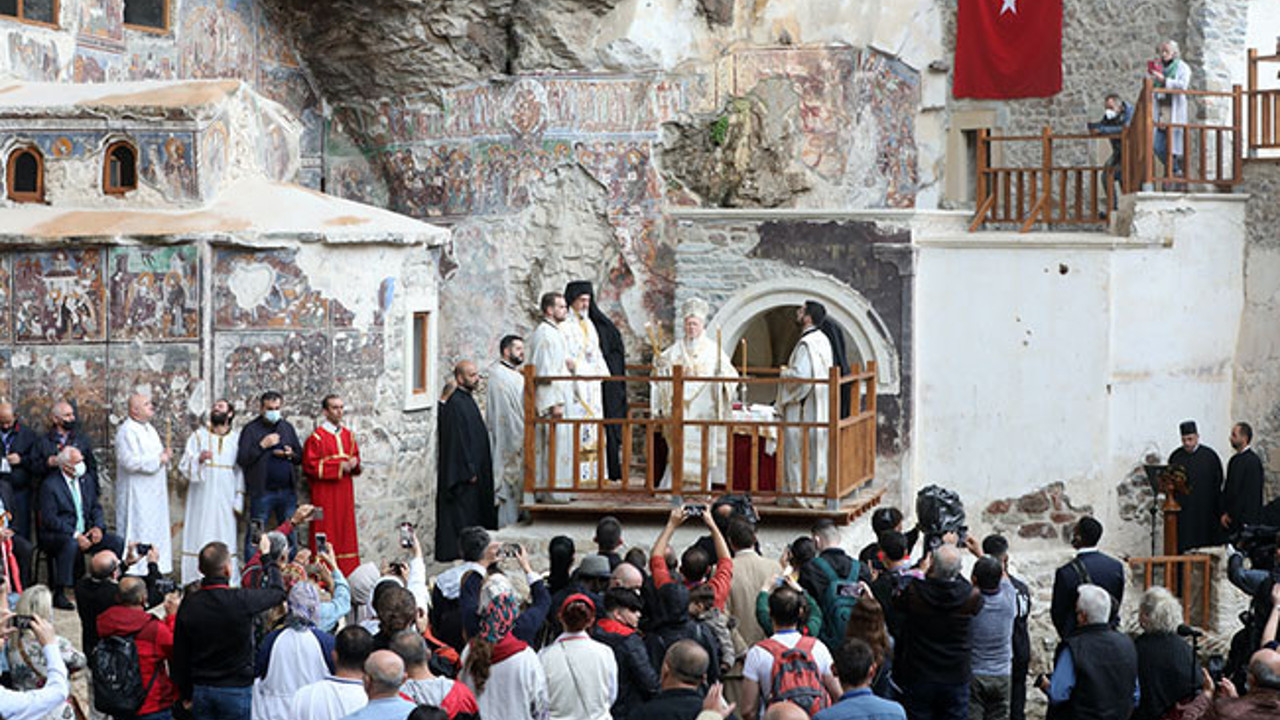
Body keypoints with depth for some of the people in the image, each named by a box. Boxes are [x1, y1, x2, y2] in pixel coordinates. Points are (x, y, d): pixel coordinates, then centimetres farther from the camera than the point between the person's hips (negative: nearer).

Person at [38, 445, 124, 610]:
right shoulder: (50, 485, -10)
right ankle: (59, 595, -33)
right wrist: (75, 535, -23)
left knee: (117, 542, -12)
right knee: (70, 544, -39)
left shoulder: (87, 480, 11)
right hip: (56, 535, -6)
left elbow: (96, 508, 15)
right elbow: (49, 519, -17)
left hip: (85, 533, 6)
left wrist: (98, 527, -7)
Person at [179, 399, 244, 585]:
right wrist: (198, 459, -18)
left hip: (225, 500, 1)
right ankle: (197, 581, -5)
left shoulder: (237, 438, 10)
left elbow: (241, 471, 9)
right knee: (200, 538, -6)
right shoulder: (198, 436, 8)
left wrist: (238, 500, 2)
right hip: (202, 498, -1)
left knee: (225, 537, -2)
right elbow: (184, 465, 3)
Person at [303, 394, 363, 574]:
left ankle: (348, 574, 10)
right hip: (325, 494, -6)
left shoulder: (347, 435, 12)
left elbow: (355, 458, 21)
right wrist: (339, 467, -17)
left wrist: (354, 464, -4)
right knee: (327, 534, -6)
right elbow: (310, 466, -13)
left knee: (346, 531, 6)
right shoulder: (317, 437, -8)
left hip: (344, 492, 6)